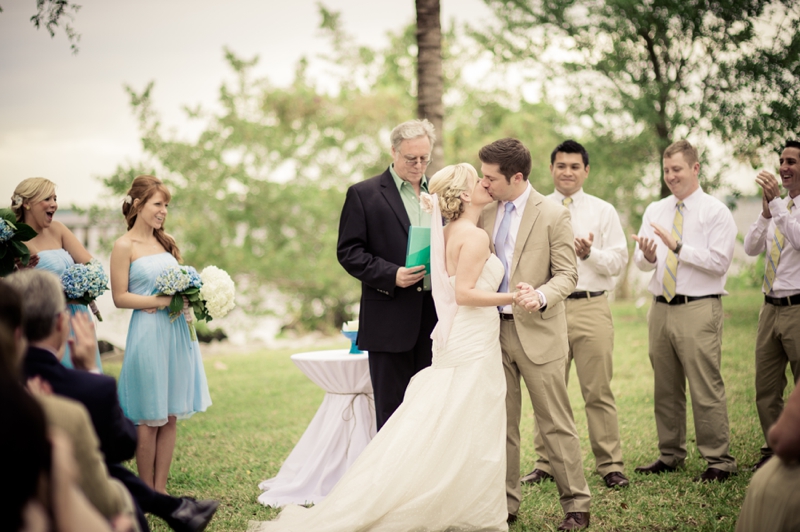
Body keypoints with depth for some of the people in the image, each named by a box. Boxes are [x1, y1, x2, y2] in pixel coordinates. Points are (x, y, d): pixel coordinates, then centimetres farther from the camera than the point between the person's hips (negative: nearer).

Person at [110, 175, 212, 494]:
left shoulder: (166, 243, 14)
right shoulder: (125, 246, -5)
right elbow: (120, 297, -10)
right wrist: (161, 301, -18)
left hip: (177, 333, 6)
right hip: (147, 334, -6)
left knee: (171, 415, 8)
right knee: (148, 418, 0)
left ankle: (161, 489, 15)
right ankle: (146, 492, 11)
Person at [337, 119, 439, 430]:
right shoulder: (363, 194, -1)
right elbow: (348, 252, -5)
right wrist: (391, 275, -18)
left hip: (436, 317, 4)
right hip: (390, 320, -4)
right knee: (392, 409, 1)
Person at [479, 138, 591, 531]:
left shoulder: (552, 215, -8)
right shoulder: (485, 214, 8)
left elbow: (567, 274, -8)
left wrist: (540, 296, -27)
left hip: (536, 332, -5)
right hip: (493, 330, 5)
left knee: (555, 424, -1)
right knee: (500, 423, 9)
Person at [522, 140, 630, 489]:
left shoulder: (603, 212, 9)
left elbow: (619, 262, 3)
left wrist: (590, 253, -13)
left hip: (591, 307, -1)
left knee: (598, 391, 0)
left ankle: (610, 465, 7)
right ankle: (545, 463, 16)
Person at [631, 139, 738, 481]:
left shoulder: (716, 212, -3)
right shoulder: (654, 211, 15)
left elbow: (719, 261, -12)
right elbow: (640, 262, 11)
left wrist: (679, 247, -18)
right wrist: (647, 256, -12)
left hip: (699, 309, -6)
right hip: (661, 308, 6)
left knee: (706, 389, -7)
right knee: (666, 389, 12)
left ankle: (719, 461, 1)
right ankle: (671, 456, 23)